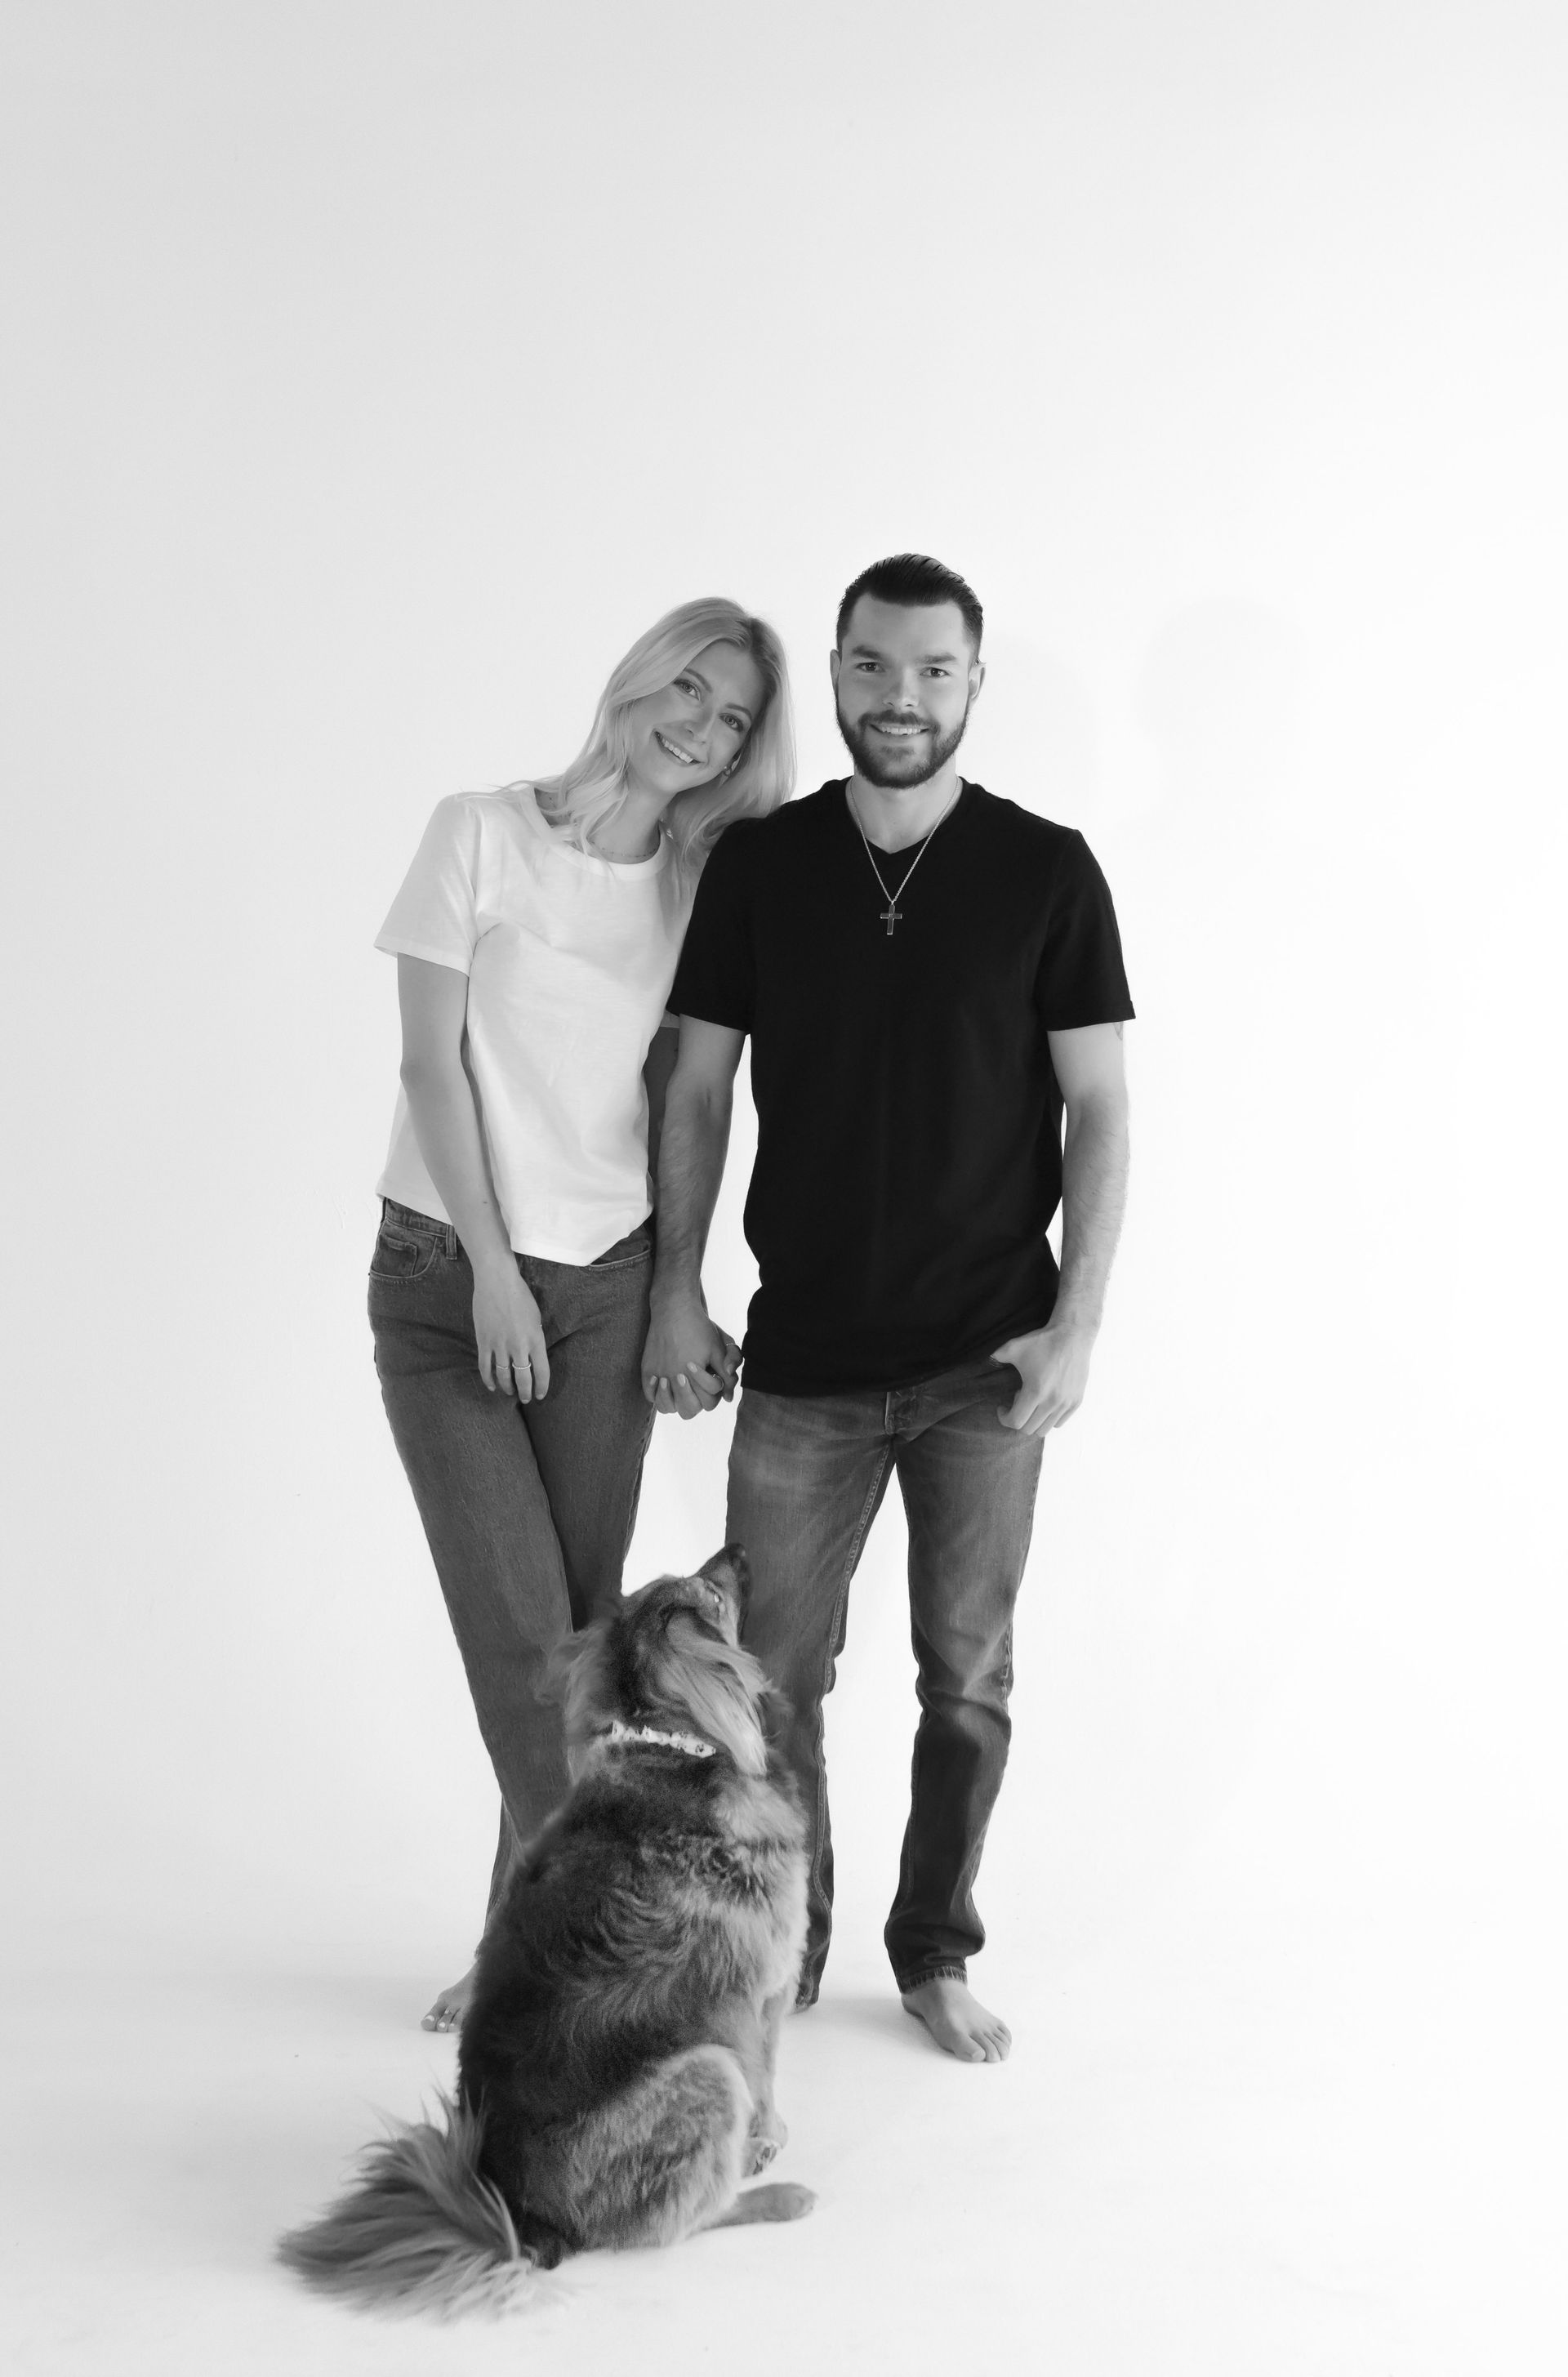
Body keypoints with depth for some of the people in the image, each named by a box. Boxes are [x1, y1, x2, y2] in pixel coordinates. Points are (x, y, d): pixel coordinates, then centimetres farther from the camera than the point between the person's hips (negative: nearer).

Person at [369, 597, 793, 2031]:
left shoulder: (698, 886, 7)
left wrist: (676, 1283, 2)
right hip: (446, 1271, -2)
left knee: (580, 1623, 3)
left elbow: (670, 1089, 10)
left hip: (607, 1282, 3)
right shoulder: (485, 836, -2)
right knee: (520, 1623, -8)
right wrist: (489, 1268, -9)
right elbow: (432, 1061, -5)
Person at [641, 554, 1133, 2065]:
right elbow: (698, 1091, 6)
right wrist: (676, 1295, 1)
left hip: (985, 1364, -1)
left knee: (966, 1678, 8)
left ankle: (936, 1953, 27)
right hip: (802, 1362, 1)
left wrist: (1077, 1325, -8)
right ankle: (781, 1951, 26)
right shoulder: (758, 865, 2)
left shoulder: (1046, 870, -2)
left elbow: (1097, 1108, -1)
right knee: (775, 1672, 5)